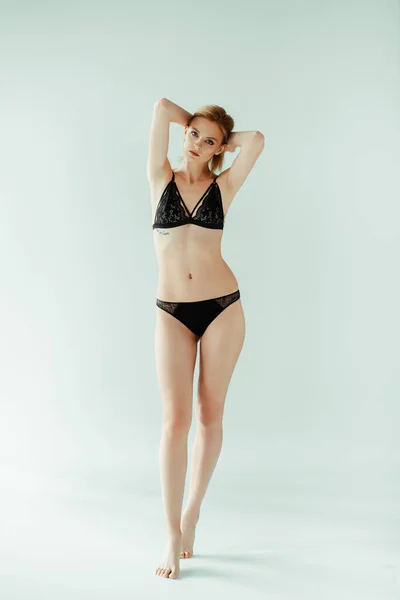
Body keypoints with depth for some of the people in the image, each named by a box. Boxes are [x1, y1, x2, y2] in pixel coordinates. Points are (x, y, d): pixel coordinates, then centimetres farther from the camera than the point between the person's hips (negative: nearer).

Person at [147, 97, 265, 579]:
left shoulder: (223, 186, 7)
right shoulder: (161, 179, 7)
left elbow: (257, 139, -7)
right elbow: (162, 106, 1)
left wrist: (223, 141, 10)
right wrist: (194, 122, 17)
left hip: (222, 307, 1)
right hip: (172, 312, 0)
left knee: (210, 415, 5)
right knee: (175, 419, -6)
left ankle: (191, 516, 22)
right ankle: (173, 537, 1)